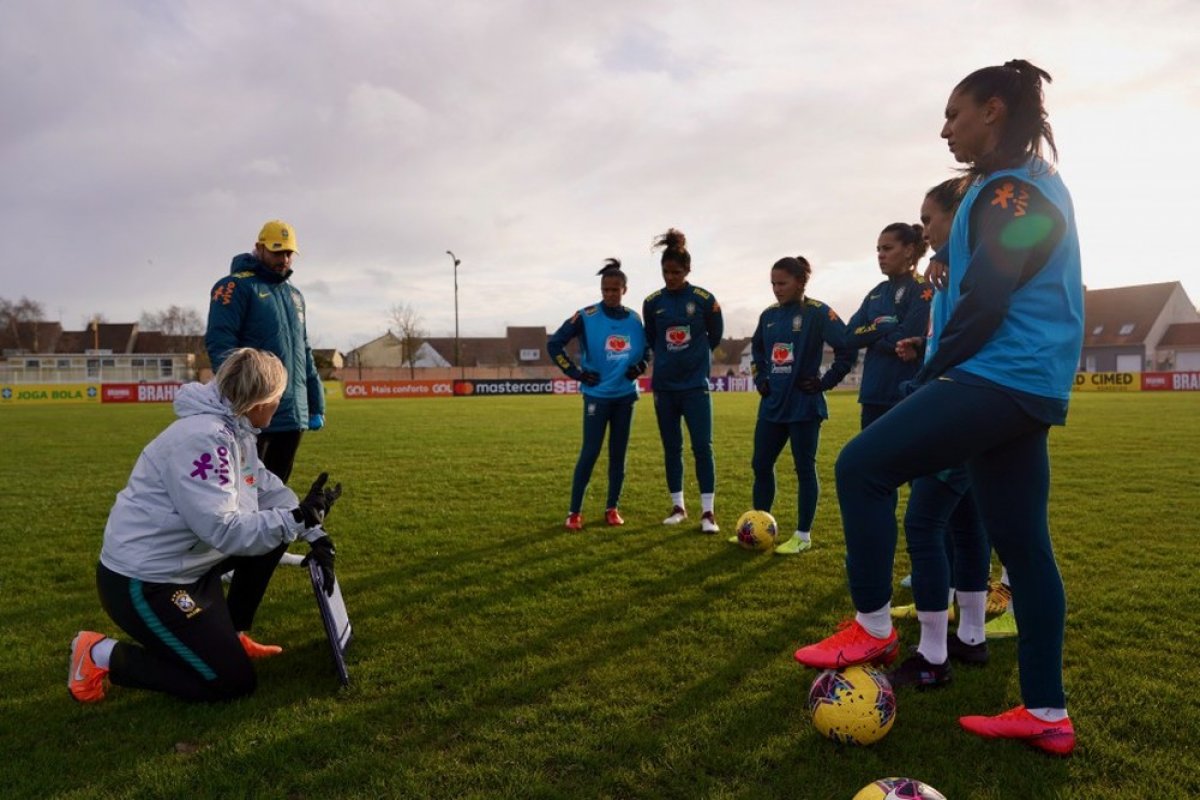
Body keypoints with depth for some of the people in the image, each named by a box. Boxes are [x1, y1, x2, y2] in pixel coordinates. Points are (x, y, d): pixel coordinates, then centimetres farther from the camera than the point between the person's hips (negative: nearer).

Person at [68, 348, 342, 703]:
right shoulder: (203, 438, -27)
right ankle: (102, 656, 5)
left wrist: (314, 534, 1)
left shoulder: (235, 429, 4)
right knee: (232, 683, -4)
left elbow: (269, 489, 8)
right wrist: (298, 518, -31)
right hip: (143, 582, -10)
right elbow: (225, 530, -31)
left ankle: (230, 635, 22)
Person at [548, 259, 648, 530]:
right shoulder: (586, 317, -8)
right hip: (597, 395, -4)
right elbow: (554, 344, -5)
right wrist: (576, 373, -8)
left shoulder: (634, 319, 4)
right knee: (589, 453, -5)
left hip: (625, 395, 4)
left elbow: (646, 348, 22)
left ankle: (612, 508, 19)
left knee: (619, 453, 7)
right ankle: (574, 512, 4)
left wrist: (640, 366, 2)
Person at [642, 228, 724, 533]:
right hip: (664, 386, 3)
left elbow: (715, 335, 7)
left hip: (695, 384, -2)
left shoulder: (704, 299, -7)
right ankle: (678, 506, 21)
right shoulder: (652, 302, -1)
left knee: (703, 446, -6)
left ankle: (708, 511, 1)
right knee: (671, 448, 9)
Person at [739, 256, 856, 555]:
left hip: (804, 405, -7)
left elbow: (848, 350, -13)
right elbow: (757, 349, 26)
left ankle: (803, 535, 12)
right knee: (760, 465, 9)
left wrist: (825, 383, -12)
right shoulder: (769, 315, 9)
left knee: (804, 469, 2)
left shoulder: (818, 313, -10)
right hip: (772, 404, 7)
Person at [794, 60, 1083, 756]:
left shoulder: (1013, 187, -10)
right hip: (1028, 385, 11)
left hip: (997, 378, -11)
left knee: (861, 466, -10)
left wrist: (933, 374, -5)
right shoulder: (1035, 183, 23)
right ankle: (1047, 714, 16)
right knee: (1023, 543, 9)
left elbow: (984, 301, -17)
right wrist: (942, 369, 19)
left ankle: (873, 629, 0)